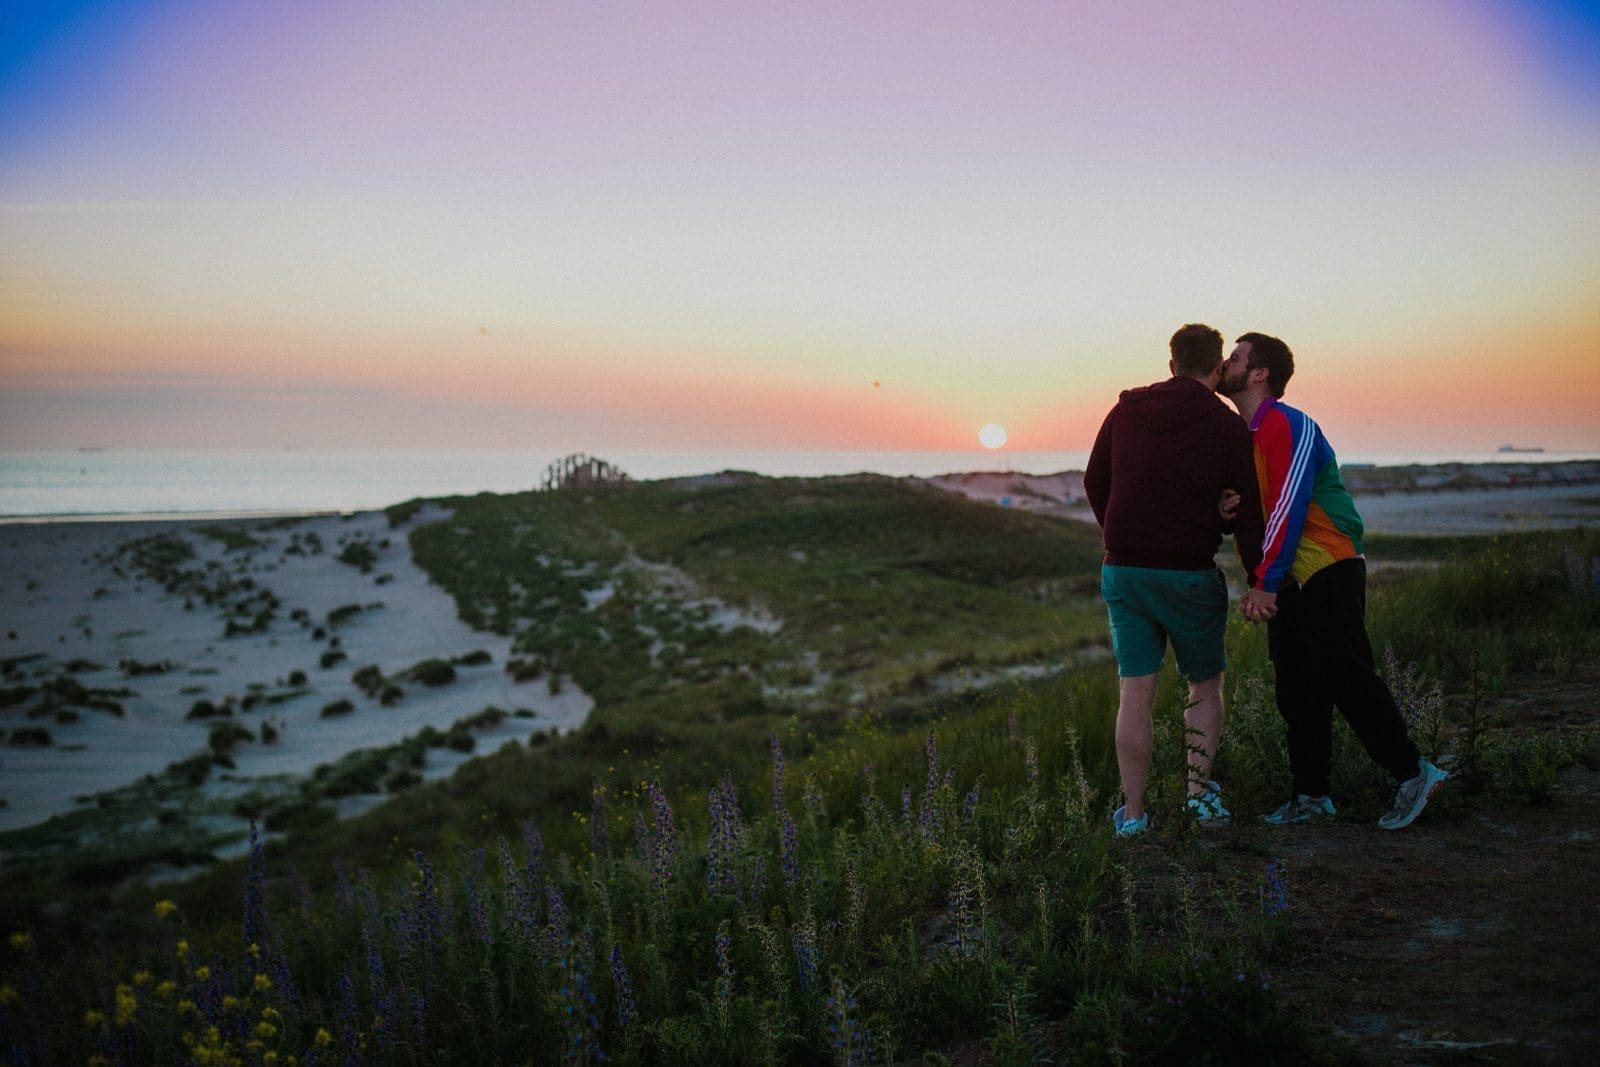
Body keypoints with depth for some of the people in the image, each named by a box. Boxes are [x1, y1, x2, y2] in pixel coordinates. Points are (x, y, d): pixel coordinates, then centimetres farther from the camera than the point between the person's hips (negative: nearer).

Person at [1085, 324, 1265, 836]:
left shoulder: (1125, 412, 6)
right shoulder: (1227, 428, -4)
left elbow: (1094, 483, 15)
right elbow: (1248, 514, -5)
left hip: (1123, 571, 3)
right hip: (1190, 574, -3)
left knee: (1135, 695, 4)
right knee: (1204, 684, 17)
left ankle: (1132, 812, 5)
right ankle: (1200, 789, 11)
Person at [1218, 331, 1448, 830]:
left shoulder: (1288, 426, -14)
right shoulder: (1239, 433, 14)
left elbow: (1289, 507, -20)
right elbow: (1251, 505, 14)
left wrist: (1265, 583, -22)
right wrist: (1227, 506, -12)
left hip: (1326, 573, -9)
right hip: (1285, 582, 9)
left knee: (1347, 677, -9)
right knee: (1297, 691, 9)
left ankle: (1413, 773, 3)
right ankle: (1310, 795, 15)